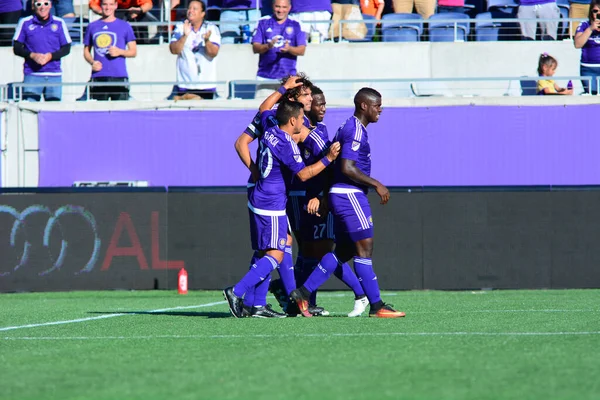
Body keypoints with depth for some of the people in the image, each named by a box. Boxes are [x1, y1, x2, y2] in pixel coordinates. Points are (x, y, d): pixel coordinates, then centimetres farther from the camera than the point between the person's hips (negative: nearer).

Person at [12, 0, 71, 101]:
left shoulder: (59, 23, 8)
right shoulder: (25, 23, 6)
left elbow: (66, 48, 9)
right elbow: (16, 48, 6)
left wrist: (51, 56, -9)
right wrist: (32, 55, -12)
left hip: (54, 74, 1)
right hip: (32, 74, -1)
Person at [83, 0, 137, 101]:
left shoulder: (125, 26, 9)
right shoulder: (92, 26, 14)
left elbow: (133, 51, 10)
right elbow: (86, 51, 19)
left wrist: (120, 52, -10)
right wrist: (92, 62, -2)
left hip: (119, 77, -1)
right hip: (98, 76, 1)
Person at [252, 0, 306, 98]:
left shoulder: (296, 25, 9)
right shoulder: (263, 23, 9)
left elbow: (302, 50, 2)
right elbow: (255, 48, 2)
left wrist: (289, 49, -19)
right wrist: (268, 46, -20)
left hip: (287, 77, 0)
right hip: (265, 77, 0)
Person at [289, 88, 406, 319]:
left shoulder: (350, 128, 17)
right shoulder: (355, 131, -15)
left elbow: (340, 165, 22)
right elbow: (347, 168, -24)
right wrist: (376, 185, -19)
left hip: (341, 195, 10)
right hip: (349, 195, -10)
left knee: (343, 251, 12)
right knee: (364, 248, -7)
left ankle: (304, 293, 10)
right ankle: (376, 306, -6)